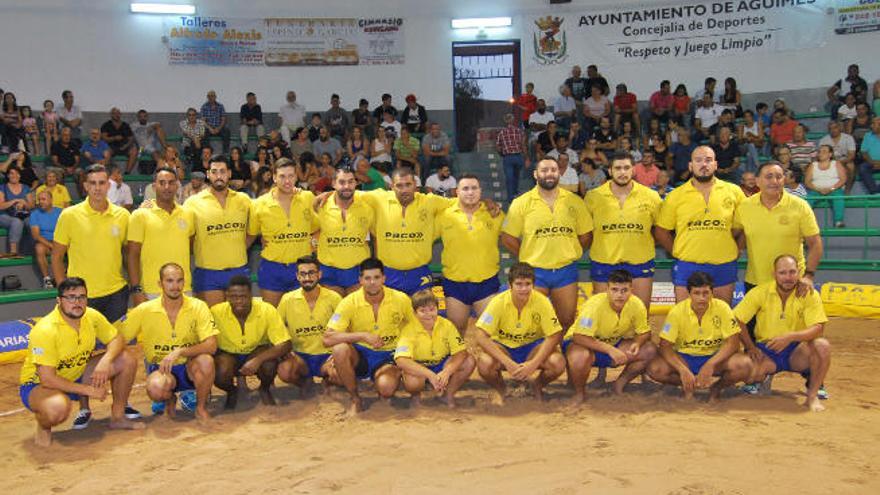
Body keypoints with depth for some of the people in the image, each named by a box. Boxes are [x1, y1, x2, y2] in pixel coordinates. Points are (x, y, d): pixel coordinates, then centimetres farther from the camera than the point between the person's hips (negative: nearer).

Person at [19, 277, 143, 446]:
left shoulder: (91, 316, -11)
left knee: (127, 361, -7)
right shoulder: (45, 330, -29)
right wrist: (89, 390, -26)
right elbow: (47, 379, -30)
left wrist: (106, 360, -23)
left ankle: (118, 417, 10)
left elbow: (117, 340, 0)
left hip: (76, 376, 7)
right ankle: (43, 426, -2)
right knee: (58, 408, -41)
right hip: (38, 385, -7)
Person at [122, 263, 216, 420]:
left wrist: (179, 351, -31)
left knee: (205, 360, -35)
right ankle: (169, 399, 7)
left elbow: (211, 345, -20)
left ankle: (201, 407, -6)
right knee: (156, 388, -35)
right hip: (159, 367, 1)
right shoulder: (144, 310, -8)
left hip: (189, 367, 0)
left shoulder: (198, 307, -12)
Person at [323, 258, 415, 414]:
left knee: (387, 388, -33)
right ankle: (355, 399, -10)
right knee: (340, 348, -33)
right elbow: (327, 338, -20)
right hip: (359, 354, 1)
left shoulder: (401, 299, -8)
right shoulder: (350, 302, -12)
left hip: (387, 357, -1)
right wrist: (363, 335, -29)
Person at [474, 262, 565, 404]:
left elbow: (555, 335, -18)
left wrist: (533, 364, -29)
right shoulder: (498, 302, -22)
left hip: (533, 346, 1)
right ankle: (500, 389, 5)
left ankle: (537, 385, 8)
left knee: (558, 363, -29)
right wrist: (508, 363, -34)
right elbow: (481, 337, -26)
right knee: (484, 364, -33)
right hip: (503, 346, -1)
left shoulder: (542, 302, -20)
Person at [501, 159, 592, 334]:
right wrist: (527, 257, 0)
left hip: (566, 271, 2)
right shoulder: (521, 203, -5)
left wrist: (569, 254, 3)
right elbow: (507, 238, -2)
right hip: (534, 272, -2)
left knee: (567, 322, 12)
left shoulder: (574, 201, 1)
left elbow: (585, 235, 8)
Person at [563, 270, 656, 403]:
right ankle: (579, 393, -8)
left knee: (650, 351, -14)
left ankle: (620, 384, 7)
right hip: (583, 343, -5)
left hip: (614, 344, 5)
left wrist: (637, 343, -26)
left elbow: (645, 332, -2)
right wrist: (609, 349, -40)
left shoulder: (637, 305, -15)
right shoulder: (595, 305, -30)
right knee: (580, 356, -40)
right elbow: (579, 337, -34)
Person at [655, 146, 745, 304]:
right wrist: (677, 252, 1)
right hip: (687, 266, -1)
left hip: (724, 266, 1)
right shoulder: (676, 195, 1)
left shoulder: (733, 191, 3)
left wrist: (736, 249, 5)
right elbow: (661, 231, 6)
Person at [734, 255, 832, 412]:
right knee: (748, 371, -30)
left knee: (822, 345, -31)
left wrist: (790, 337, -34)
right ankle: (763, 377, 13)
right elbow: (737, 319, -4)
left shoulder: (810, 294, -9)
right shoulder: (760, 292, -8)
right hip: (766, 351, 0)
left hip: (796, 351, 0)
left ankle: (812, 395, -11)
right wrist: (750, 347, -8)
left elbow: (817, 328, -19)